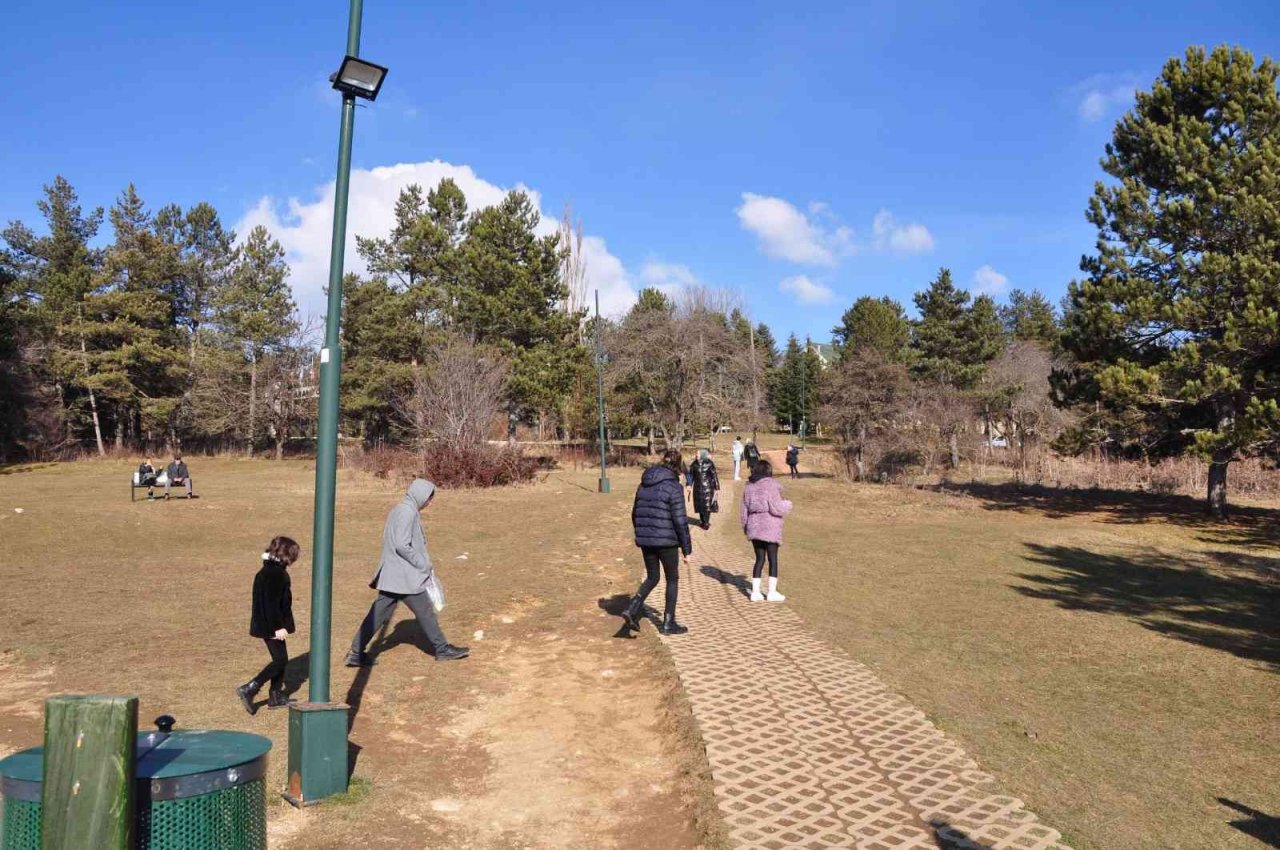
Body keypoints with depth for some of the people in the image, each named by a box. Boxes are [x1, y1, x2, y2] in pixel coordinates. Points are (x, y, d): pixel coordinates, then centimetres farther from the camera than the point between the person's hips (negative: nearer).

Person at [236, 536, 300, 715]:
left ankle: (276, 697, 20)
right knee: (280, 660, -5)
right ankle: (249, 689, -6)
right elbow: (272, 603, -23)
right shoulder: (275, 574, -20)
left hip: (267, 624, 10)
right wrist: (278, 626, -21)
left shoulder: (267, 571, 11)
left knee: (280, 659, 15)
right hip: (271, 626, -10)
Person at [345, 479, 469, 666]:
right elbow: (402, 546, -23)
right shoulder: (408, 512, -16)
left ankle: (356, 653, 13)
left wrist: (424, 563, 16)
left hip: (391, 576, 9)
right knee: (425, 612, 3)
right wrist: (424, 565, -13)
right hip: (405, 576, -9)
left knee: (379, 614, 11)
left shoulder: (398, 510, 16)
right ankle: (442, 649, 15)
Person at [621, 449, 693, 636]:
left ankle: (633, 608, -2)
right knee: (672, 579, 12)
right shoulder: (672, 486, -13)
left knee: (652, 578, 19)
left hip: (645, 541, 6)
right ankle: (668, 623, 17)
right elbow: (680, 520, -14)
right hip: (666, 541, -6)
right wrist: (687, 549, -8)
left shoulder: (644, 485, 8)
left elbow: (635, 514, 14)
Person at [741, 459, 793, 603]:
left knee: (759, 559, 12)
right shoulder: (771, 485, -12)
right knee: (773, 559, 5)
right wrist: (787, 505, 3)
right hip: (770, 528, -5)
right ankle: (772, 592, 7)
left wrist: (745, 527, 21)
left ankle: (755, 592, 11)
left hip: (754, 527, 6)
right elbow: (775, 508, -16)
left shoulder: (749, 486, 7)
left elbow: (744, 509, 12)